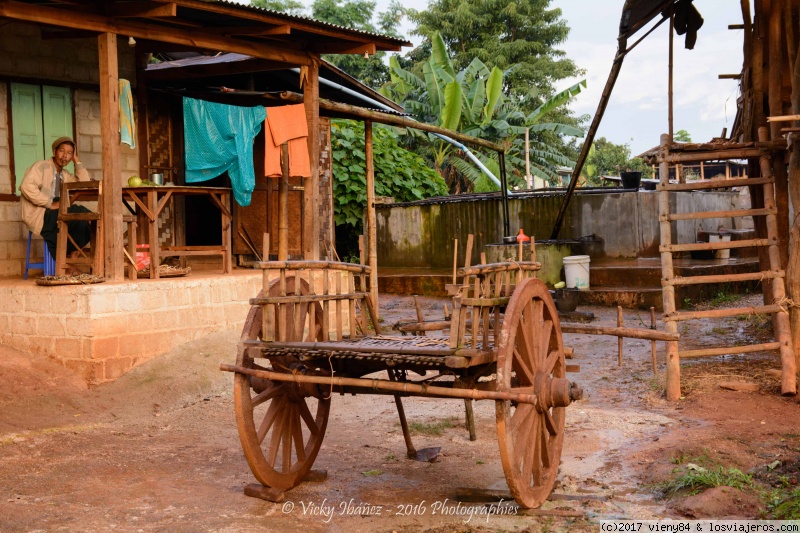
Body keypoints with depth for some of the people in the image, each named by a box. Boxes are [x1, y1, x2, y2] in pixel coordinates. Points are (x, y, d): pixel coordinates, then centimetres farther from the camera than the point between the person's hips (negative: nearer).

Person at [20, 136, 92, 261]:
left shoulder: (65, 174, 18)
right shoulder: (41, 166, -5)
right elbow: (27, 186, -20)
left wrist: (77, 161, 5)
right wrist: (50, 204, -22)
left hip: (53, 216, 7)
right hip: (38, 216, -7)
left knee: (83, 226, -16)